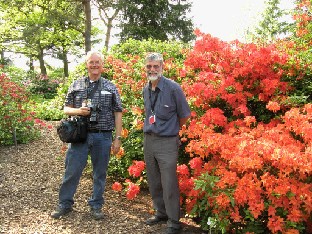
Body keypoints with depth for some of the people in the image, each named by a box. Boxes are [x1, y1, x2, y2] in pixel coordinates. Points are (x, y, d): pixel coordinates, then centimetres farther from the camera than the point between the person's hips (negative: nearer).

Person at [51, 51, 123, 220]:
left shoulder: (111, 87, 5)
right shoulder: (76, 85, 7)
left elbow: (117, 113, 4)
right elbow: (66, 109, 9)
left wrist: (118, 138, -1)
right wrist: (79, 111, -14)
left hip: (103, 137, 0)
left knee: (100, 173, 9)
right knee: (71, 171, 5)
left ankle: (96, 206, 25)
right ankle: (65, 204, 24)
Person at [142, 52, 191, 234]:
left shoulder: (173, 88, -12)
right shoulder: (146, 90, 8)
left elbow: (184, 116, -3)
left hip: (167, 142, -6)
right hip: (148, 140, 7)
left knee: (169, 185, -2)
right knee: (154, 183, 16)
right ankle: (161, 213, 34)